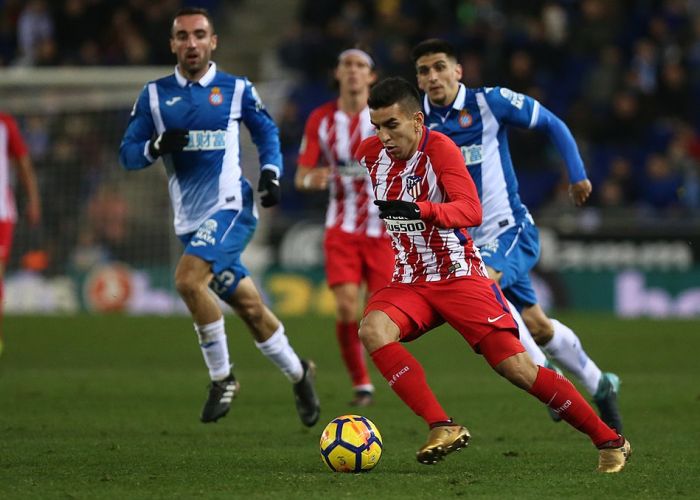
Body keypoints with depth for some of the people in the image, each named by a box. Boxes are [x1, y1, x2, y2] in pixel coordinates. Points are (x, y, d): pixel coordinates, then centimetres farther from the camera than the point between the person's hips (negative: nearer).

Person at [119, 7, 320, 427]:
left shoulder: (237, 90, 3)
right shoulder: (154, 94, 7)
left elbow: (267, 131, 16)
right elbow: (128, 154, 5)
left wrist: (271, 173, 0)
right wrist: (157, 146, -15)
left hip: (230, 206, -4)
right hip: (191, 218, 4)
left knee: (188, 278, -27)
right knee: (248, 306, 9)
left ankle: (222, 377, -12)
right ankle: (298, 373, 31)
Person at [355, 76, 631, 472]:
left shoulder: (439, 149, -16)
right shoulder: (369, 153, 0)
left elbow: (471, 210, -31)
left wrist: (419, 210, -45)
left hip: (460, 276, -5)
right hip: (411, 282, 5)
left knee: (516, 367, -12)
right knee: (372, 329, -28)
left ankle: (610, 441, 2)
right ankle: (442, 427, -28)